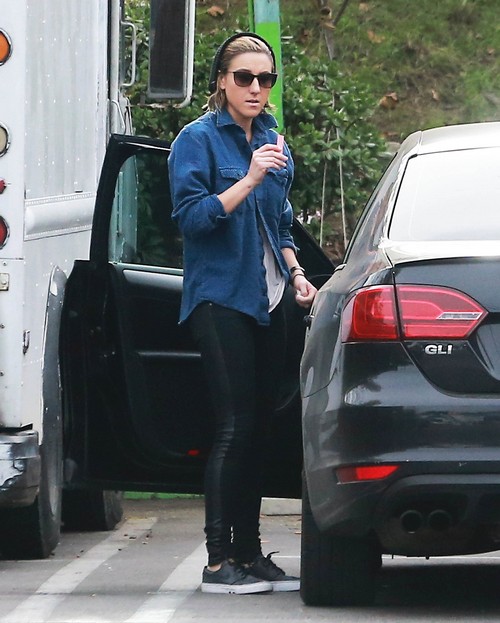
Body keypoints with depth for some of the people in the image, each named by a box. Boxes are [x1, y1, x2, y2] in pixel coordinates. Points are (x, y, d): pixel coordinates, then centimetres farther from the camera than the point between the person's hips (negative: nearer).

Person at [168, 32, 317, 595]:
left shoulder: (272, 142, 15)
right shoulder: (198, 139, -5)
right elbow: (192, 216, -14)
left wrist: (295, 275, 11)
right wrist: (248, 180, -23)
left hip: (266, 301, 7)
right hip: (220, 299, -7)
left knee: (259, 425, 6)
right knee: (235, 426, -12)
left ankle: (250, 553, 10)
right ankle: (219, 561, -11)